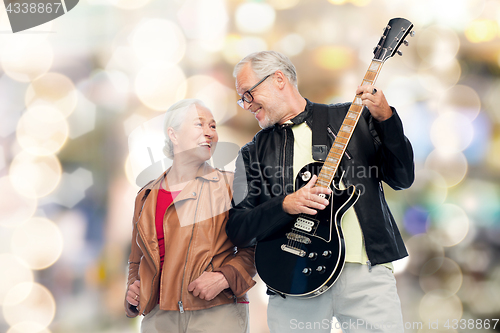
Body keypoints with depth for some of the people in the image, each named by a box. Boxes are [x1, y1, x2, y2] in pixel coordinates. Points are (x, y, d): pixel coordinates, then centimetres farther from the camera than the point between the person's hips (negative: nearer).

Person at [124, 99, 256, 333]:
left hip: (218, 313, -3)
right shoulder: (147, 197, 14)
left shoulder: (229, 186, 4)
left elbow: (253, 247, 2)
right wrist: (133, 290, 5)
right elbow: (137, 260, 23)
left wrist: (224, 277, -12)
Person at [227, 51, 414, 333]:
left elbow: (402, 178, 5)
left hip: (364, 270, -1)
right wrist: (285, 205, -12)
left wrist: (386, 119, -8)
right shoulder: (253, 154, 14)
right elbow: (237, 229, 5)